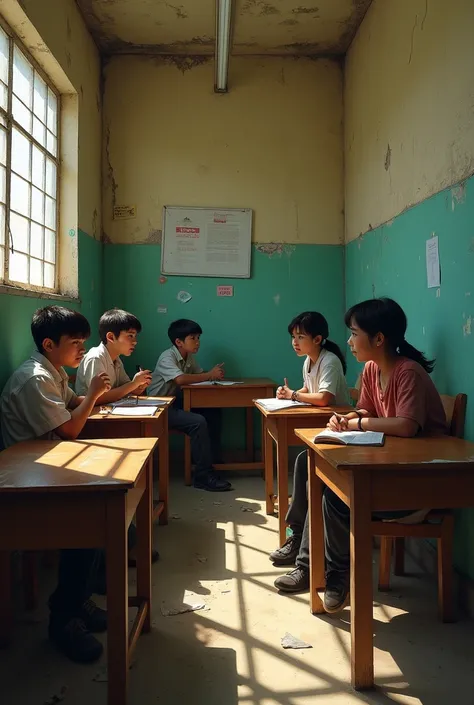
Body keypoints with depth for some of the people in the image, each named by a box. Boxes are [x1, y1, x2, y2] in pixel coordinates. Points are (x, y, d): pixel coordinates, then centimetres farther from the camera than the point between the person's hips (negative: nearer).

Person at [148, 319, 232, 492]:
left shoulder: (189, 356, 7)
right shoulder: (167, 357, -19)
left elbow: (200, 374, 8)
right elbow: (180, 379, -35)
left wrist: (215, 374, -15)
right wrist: (210, 376, -27)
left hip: (176, 402, 9)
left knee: (213, 412, -4)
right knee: (198, 422, -28)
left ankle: (212, 456, 10)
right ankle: (203, 475, -21)